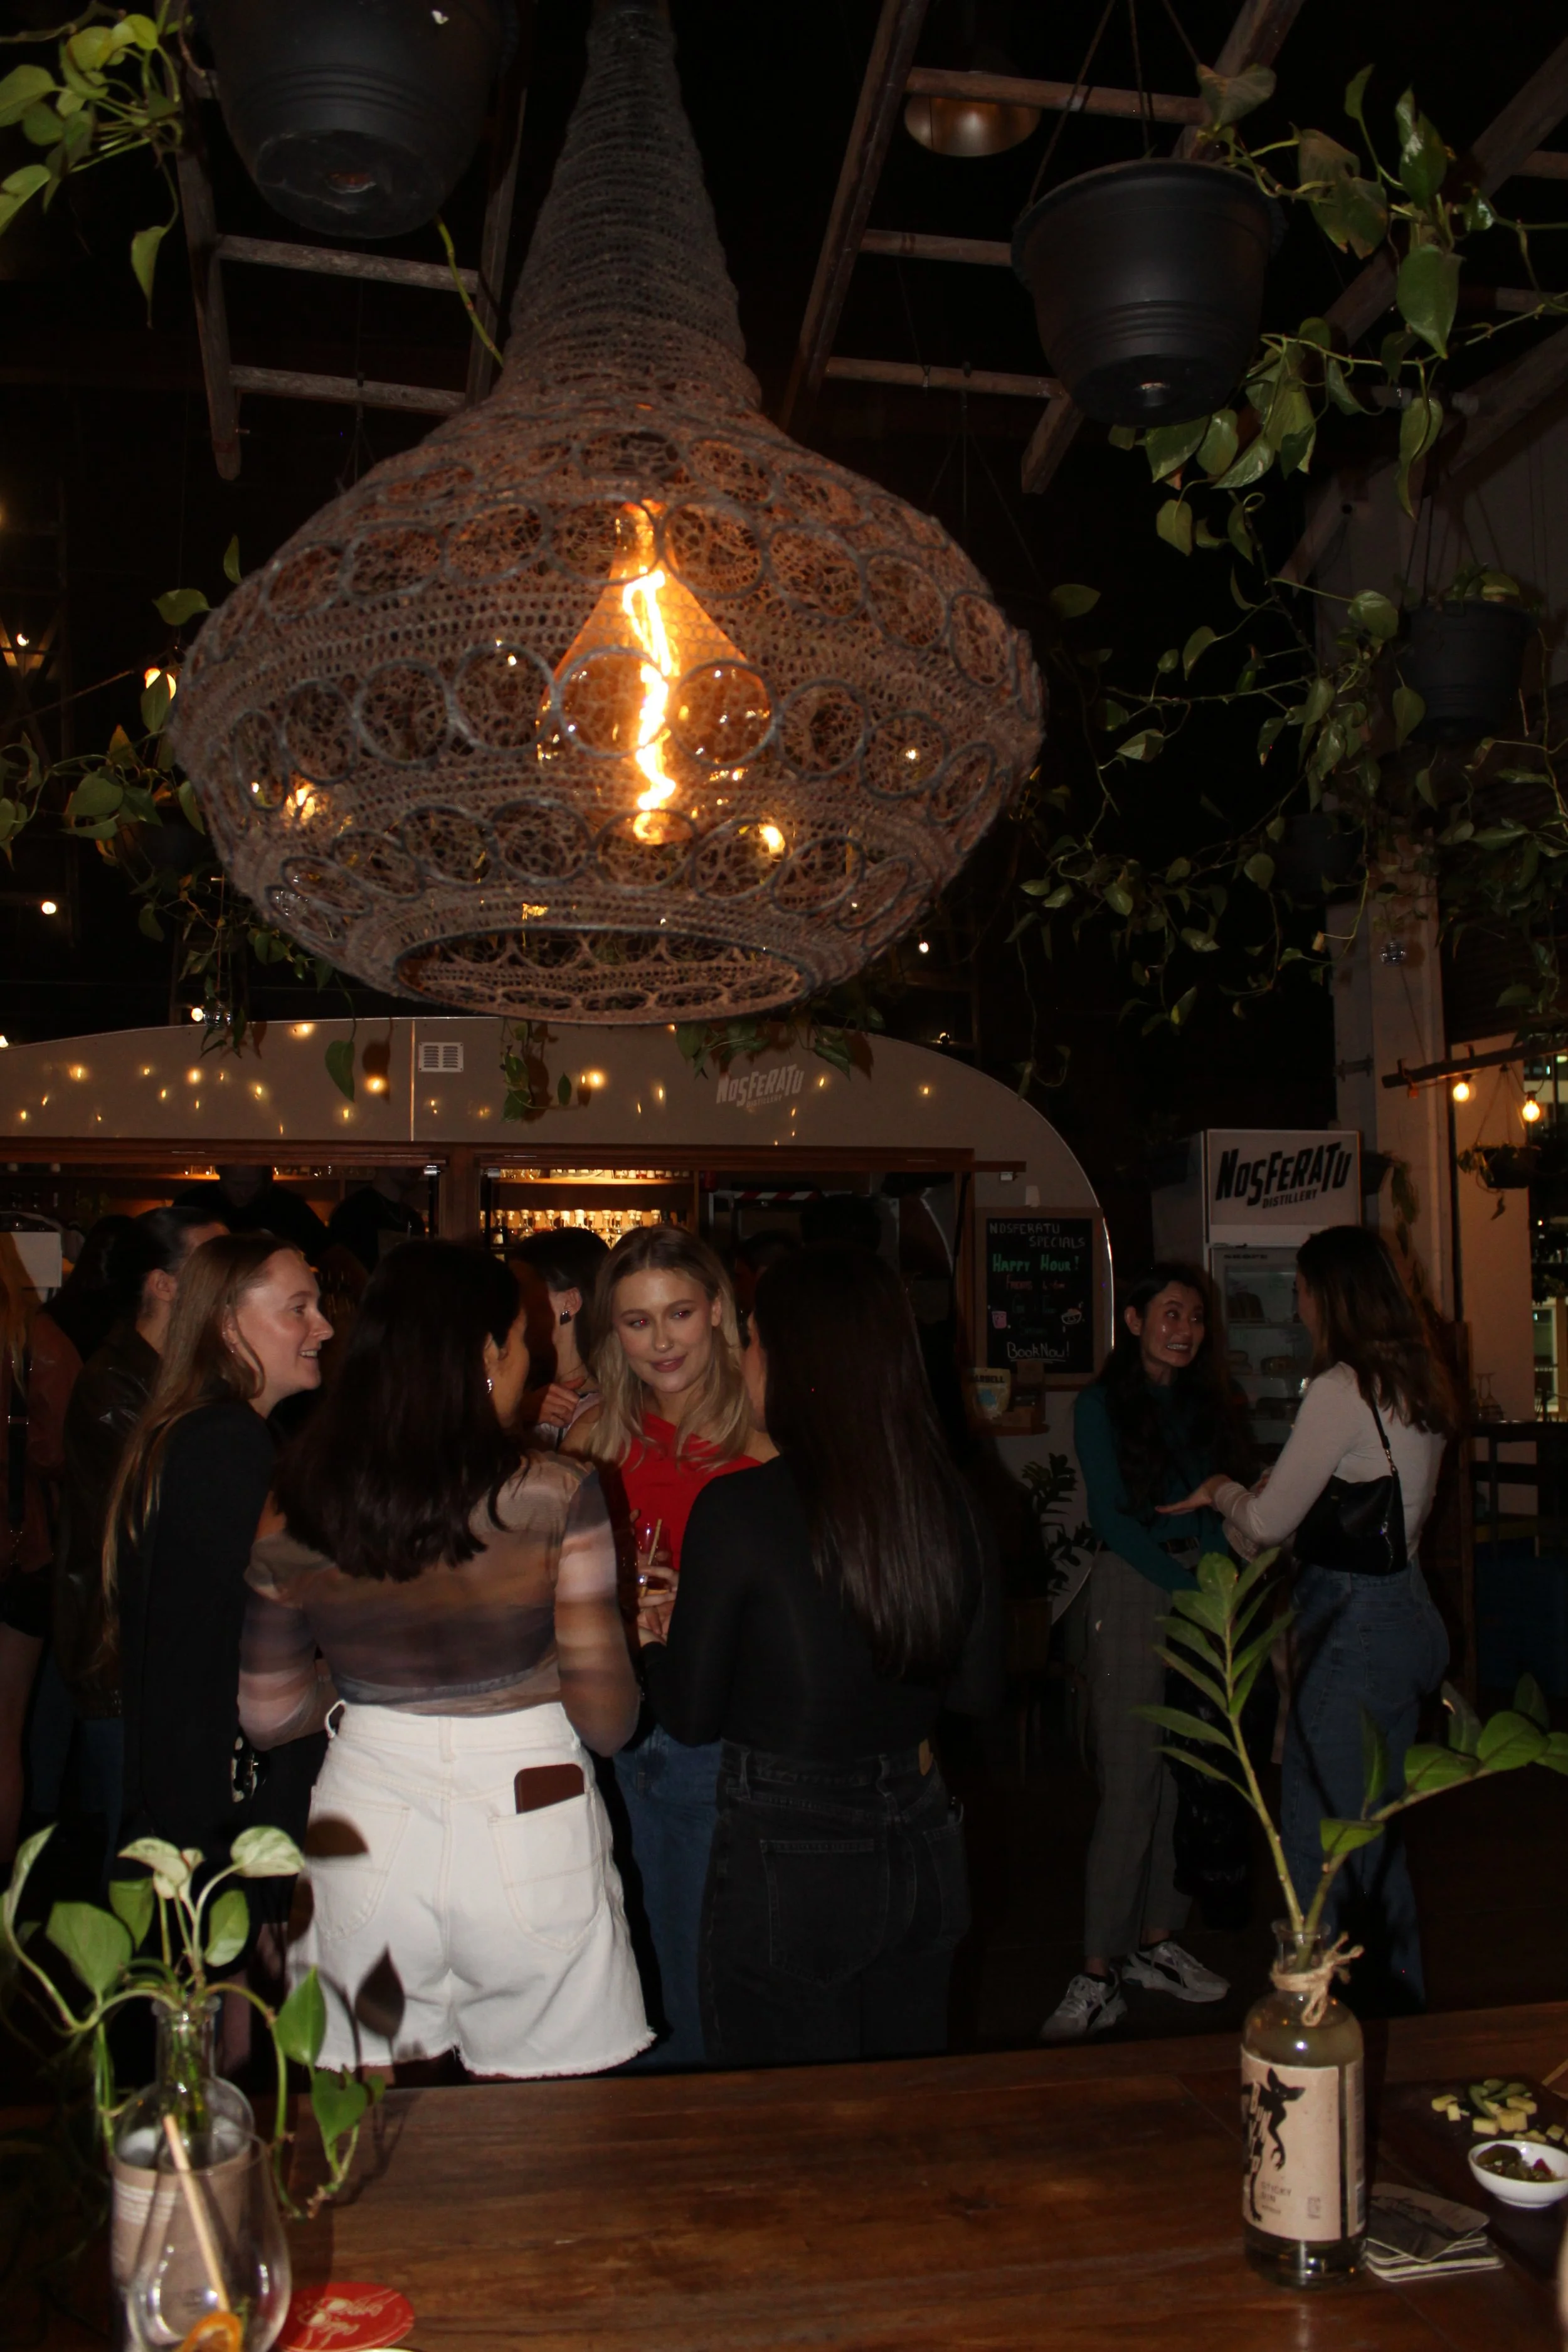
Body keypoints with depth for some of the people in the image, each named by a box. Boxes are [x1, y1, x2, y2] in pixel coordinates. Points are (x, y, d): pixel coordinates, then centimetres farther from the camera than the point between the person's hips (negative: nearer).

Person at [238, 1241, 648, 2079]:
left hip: (363, 1838, 3)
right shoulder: (559, 1496, -14)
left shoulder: (289, 1515, -4)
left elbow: (268, 1714, 7)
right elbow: (606, 1714, -11)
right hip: (532, 1843, -3)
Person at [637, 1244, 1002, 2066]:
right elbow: (978, 1688, 5)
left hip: (786, 1862, -5)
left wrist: (654, 1637, 11)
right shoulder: (943, 1496, -5)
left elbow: (691, 1713, -9)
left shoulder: (737, 1510, -18)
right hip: (922, 1850, 5)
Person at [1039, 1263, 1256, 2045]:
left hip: (1204, 1592, 5)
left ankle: (1155, 1943, 20)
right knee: (1131, 1784, -6)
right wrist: (1188, 1582, -15)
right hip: (1133, 1593, -5)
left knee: (1186, 1779, 7)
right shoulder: (1102, 1405, -1)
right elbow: (1111, 1517, -7)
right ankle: (1098, 1973, 0)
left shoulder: (1211, 1405, 13)